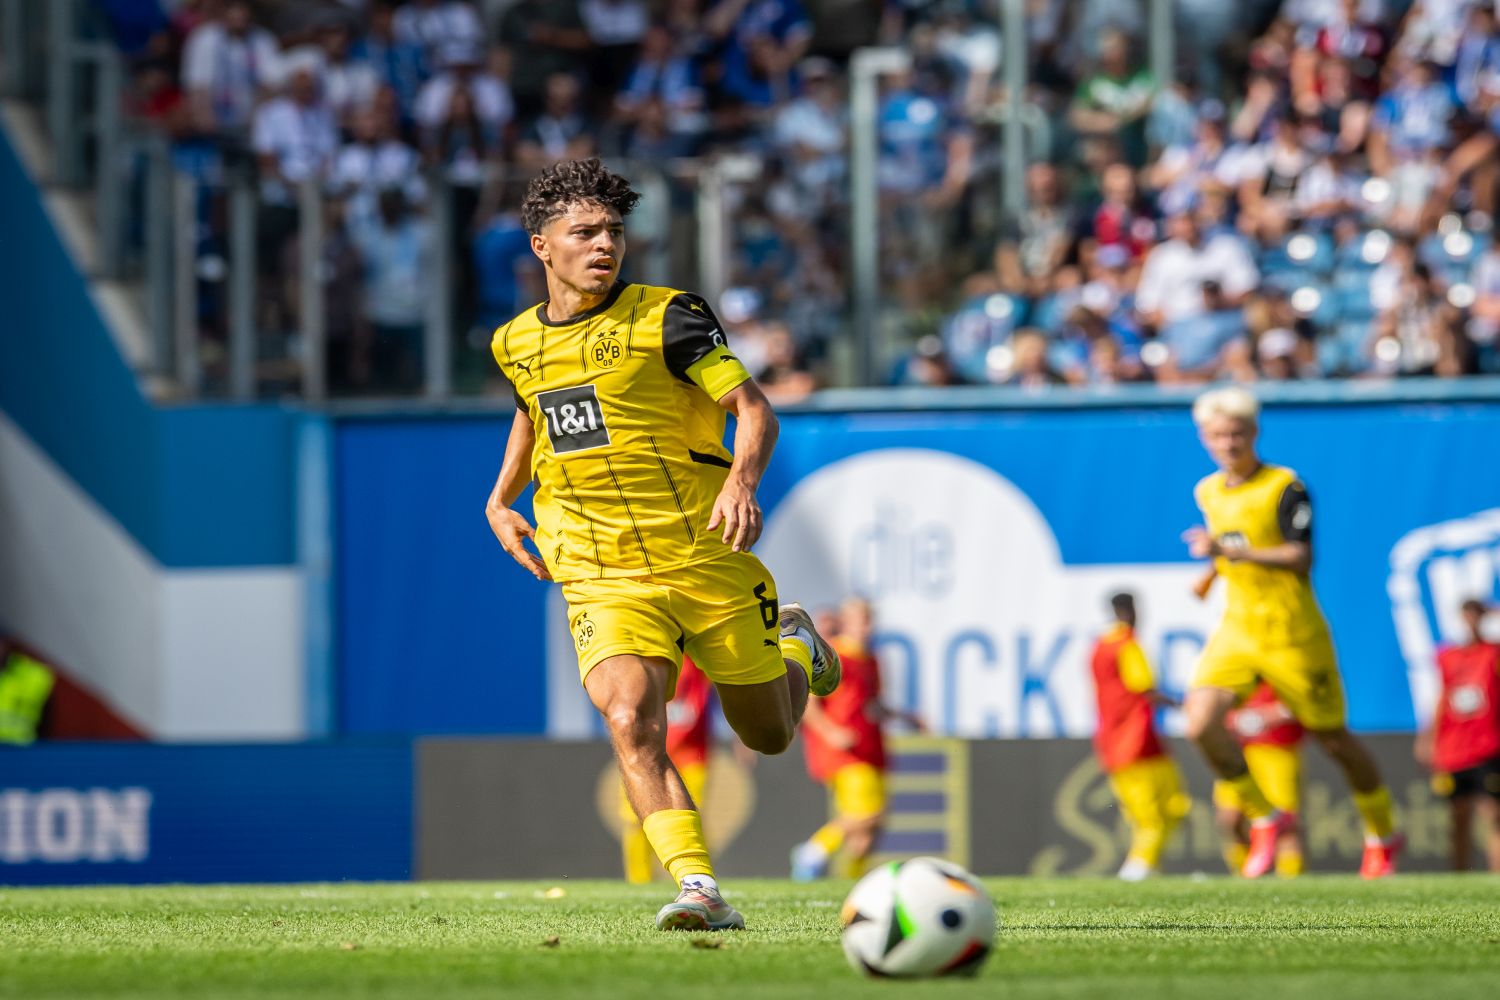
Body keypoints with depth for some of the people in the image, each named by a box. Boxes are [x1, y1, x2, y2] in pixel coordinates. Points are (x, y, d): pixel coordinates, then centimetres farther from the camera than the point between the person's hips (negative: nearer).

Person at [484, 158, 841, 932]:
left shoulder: (666, 318, -7)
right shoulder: (517, 344, 8)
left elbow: (753, 409, -11)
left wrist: (741, 481, -30)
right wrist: (501, 498, 19)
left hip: (707, 561, -2)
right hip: (603, 581, 2)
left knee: (769, 735, 12)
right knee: (629, 720, -26)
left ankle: (797, 648, 47)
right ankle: (699, 891, -30)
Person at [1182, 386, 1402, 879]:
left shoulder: (1284, 487, -12)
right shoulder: (1208, 493, 9)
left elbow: (1301, 557, -22)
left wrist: (1232, 552, -30)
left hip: (1293, 633, -5)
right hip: (1237, 629, 5)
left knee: (1332, 738, 5)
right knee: (1200, 720, -17)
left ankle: (1383, 836, 27)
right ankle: (1264, 818, 2)